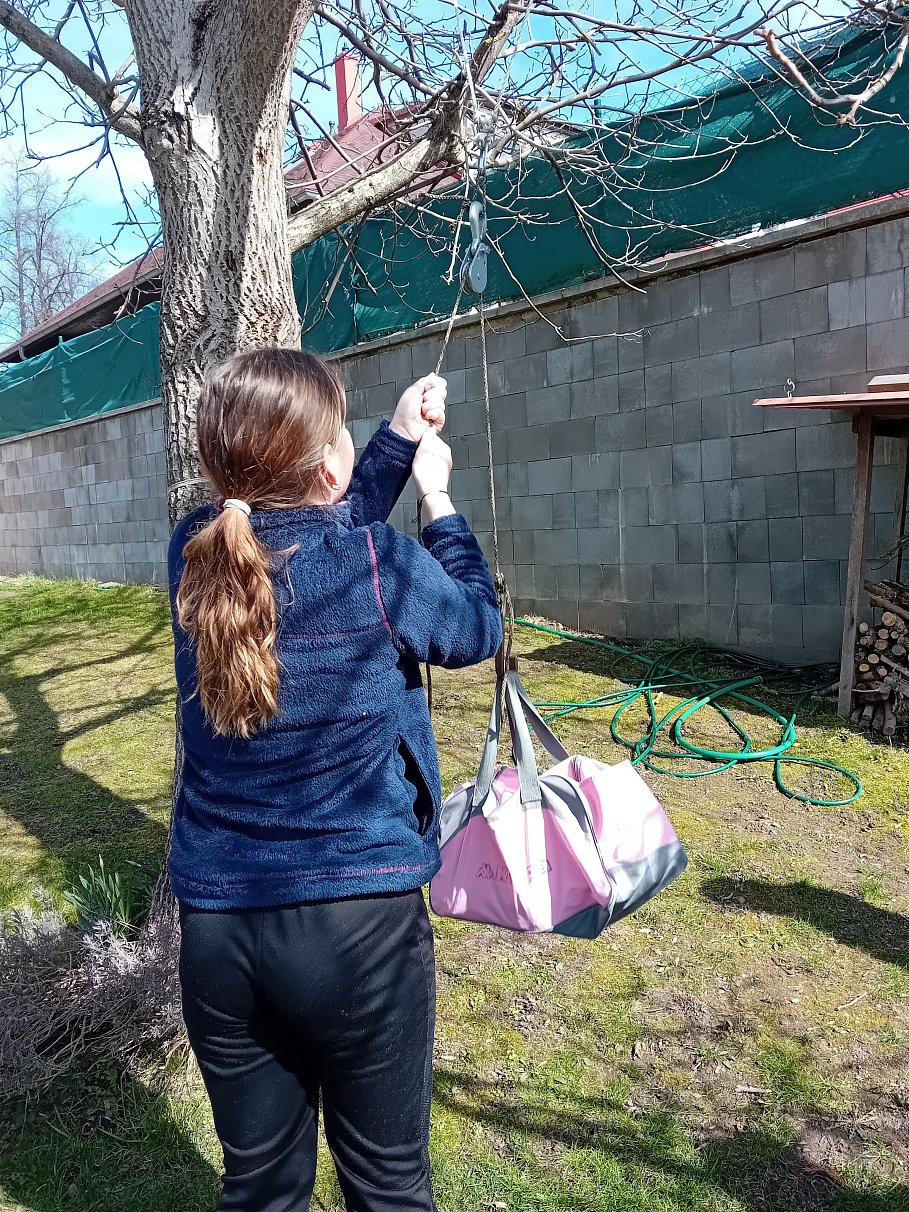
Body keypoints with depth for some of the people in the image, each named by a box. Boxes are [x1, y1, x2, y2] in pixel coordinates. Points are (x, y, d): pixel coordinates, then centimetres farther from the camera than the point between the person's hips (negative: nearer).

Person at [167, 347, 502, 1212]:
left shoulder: (196, 553, -4)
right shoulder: (381, 565, -18)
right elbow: (477, 630, 3)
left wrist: (401, 438, 19)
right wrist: (438, 498, 11)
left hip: (216, 922, 5)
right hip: (359, 919, -4)